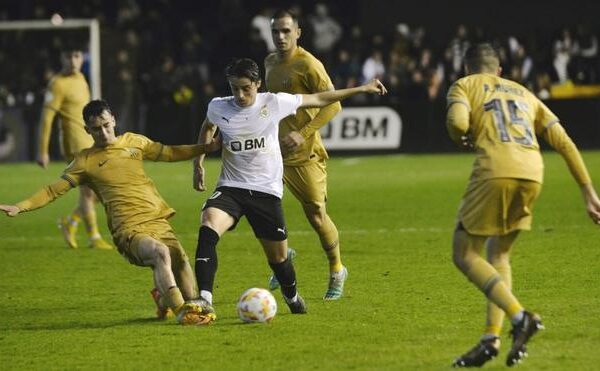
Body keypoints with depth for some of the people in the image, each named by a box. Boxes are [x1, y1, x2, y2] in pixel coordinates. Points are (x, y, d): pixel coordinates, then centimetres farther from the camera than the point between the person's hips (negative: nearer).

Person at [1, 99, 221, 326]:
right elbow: (53, 190, 6)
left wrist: (207, 147, 22)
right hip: (129, 229, -5)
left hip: (158, 220, 5)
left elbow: (170, 153, 28)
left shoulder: (133, 142, 17)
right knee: (161, 252, -33)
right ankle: (182, 312, -32)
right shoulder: (85, 161, 7)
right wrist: (19, 208, -4)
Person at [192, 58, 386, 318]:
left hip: (267, 191, 0)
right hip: (231, 187, 0)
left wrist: (361, 89, 10)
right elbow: (207, 128, 23)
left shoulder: (274, 103, -6)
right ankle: (204, 299, -34)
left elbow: (318, 100, 6)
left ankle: (292, 297, 41)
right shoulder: (218, 108, -2)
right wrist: (198, 164, 19)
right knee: (208, 227, -30)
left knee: (278, 256, 7)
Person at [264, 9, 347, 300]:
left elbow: (333, 104, -17)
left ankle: (337, 271, 20)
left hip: (304, 153, -6)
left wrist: (303, 134, -23)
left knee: (316, 215, -2)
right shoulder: (270, 63, 9)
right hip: (274, 149, 6)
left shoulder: (307, 65, -14)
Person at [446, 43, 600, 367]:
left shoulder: (464, 86, 16)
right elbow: (563, 142, 22)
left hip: (496, 172, -5)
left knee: (464, 254, 5)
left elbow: (457, 122, -7)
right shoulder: (523, 93, 30)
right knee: (498, 255, 20)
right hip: (532, 175, 5)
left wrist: (462, 139, 17)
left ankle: (519, 316, -13)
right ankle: (492, 337, 7)